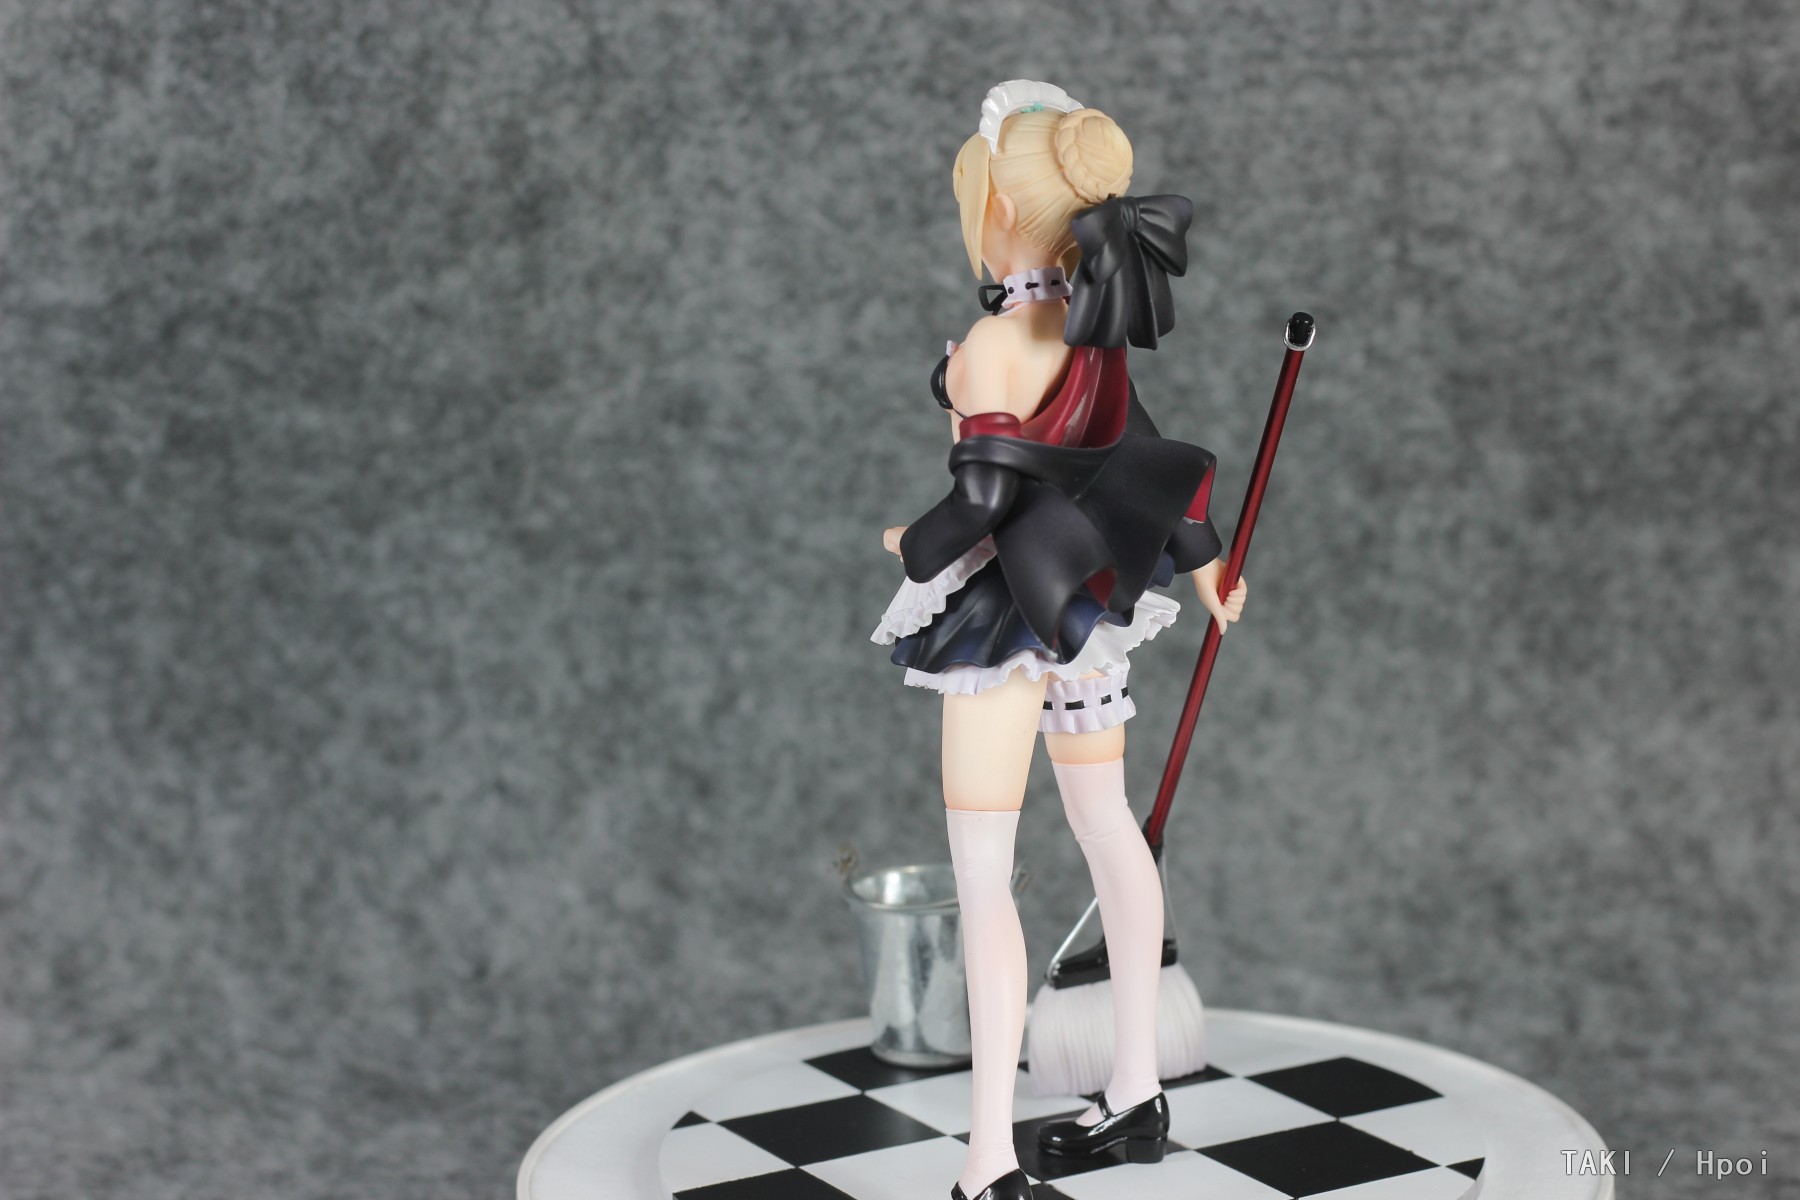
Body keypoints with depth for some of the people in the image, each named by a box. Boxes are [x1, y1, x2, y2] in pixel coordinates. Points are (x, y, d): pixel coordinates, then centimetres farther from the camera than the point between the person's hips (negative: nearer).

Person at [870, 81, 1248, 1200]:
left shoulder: (998, 342, -22)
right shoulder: (1095, 331, 1)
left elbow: (982, 499, -24)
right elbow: (1151, 455, 11)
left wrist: (911, 544, -4)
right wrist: (1207, 565, 25)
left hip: (1005, 615, -8)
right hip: (1093, 604, 9)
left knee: (981, 878, -5)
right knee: (1110, 827, 19)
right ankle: (1139, 1094, 31)